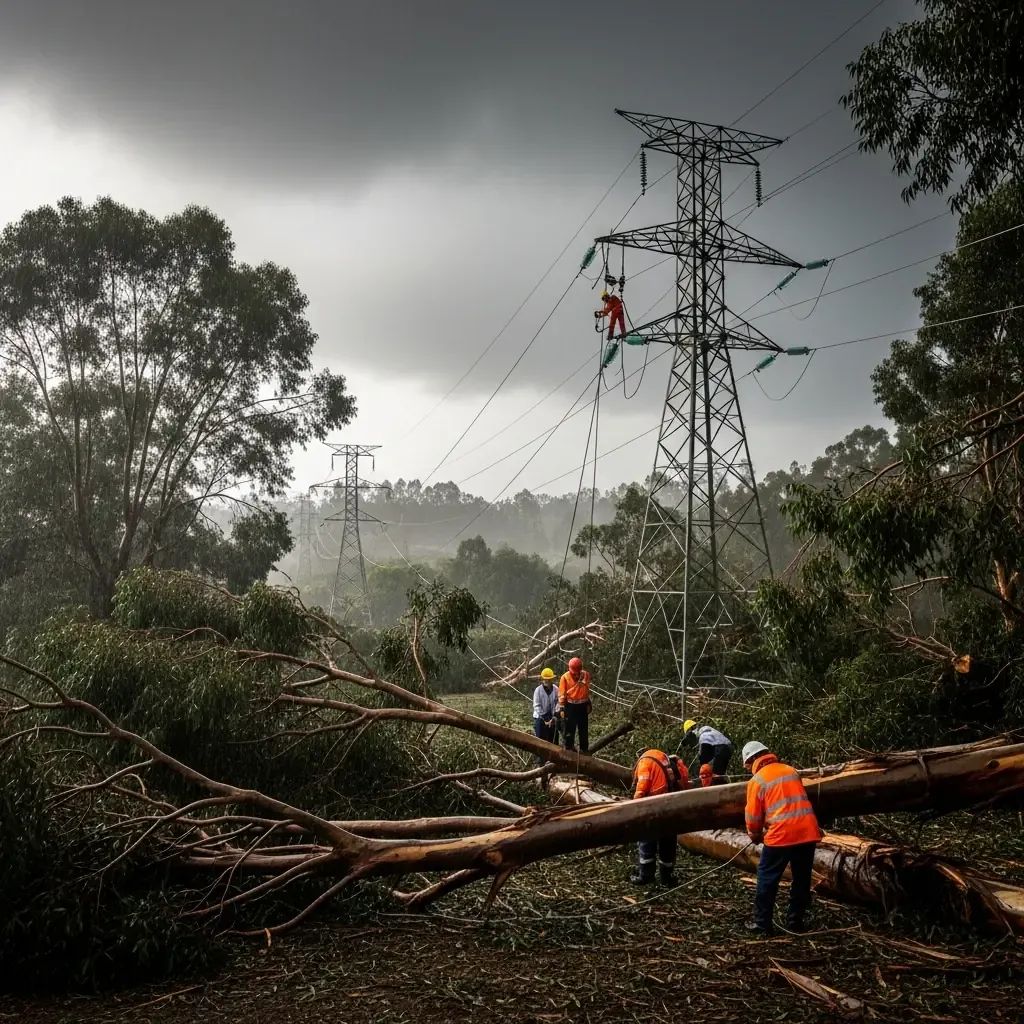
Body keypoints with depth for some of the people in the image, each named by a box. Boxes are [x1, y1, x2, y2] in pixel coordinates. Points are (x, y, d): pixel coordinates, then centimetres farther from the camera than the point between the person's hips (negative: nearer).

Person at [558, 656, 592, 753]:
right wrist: (561, 708, -10)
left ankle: (584, 749, 23)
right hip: (570, 706, -3)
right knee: (569, 730, 2)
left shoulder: (585, 675, -3)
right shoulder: (565, 677, -11)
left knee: (584, 730, 13)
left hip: (583, 705, 3)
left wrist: (589, 704, 11)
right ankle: (569, 748, 11)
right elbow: (561, 694, -8)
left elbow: (587, 690, 9)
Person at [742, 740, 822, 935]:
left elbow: (753, 816, 1)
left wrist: (755, 836, 21)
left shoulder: (757, 781, -1)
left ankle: (762, 924, 12)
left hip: (781, 835, -5)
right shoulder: (791, 771, 15)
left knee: (767, 880, 9)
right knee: (801, 879, 17)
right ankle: (795, 921, 24)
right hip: (808, 832, 5)